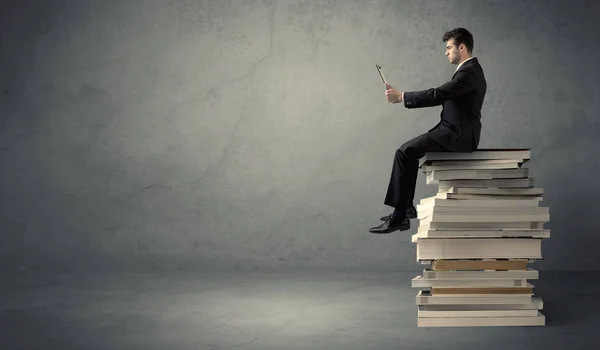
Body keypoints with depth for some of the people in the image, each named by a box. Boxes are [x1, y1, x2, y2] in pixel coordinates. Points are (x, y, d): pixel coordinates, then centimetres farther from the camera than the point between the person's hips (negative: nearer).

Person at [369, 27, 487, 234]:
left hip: (458, 134, -11)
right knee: (409, 151, 16)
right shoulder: (469, 69, 18)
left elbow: (437, 95, -22)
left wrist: (401, 97, -16)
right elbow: (442, 97, 19)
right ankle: (406, 208, 15)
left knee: (404, 152, -16)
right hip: (456, 131, 11)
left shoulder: (469, 72, -16)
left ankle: (399, 216, -14)